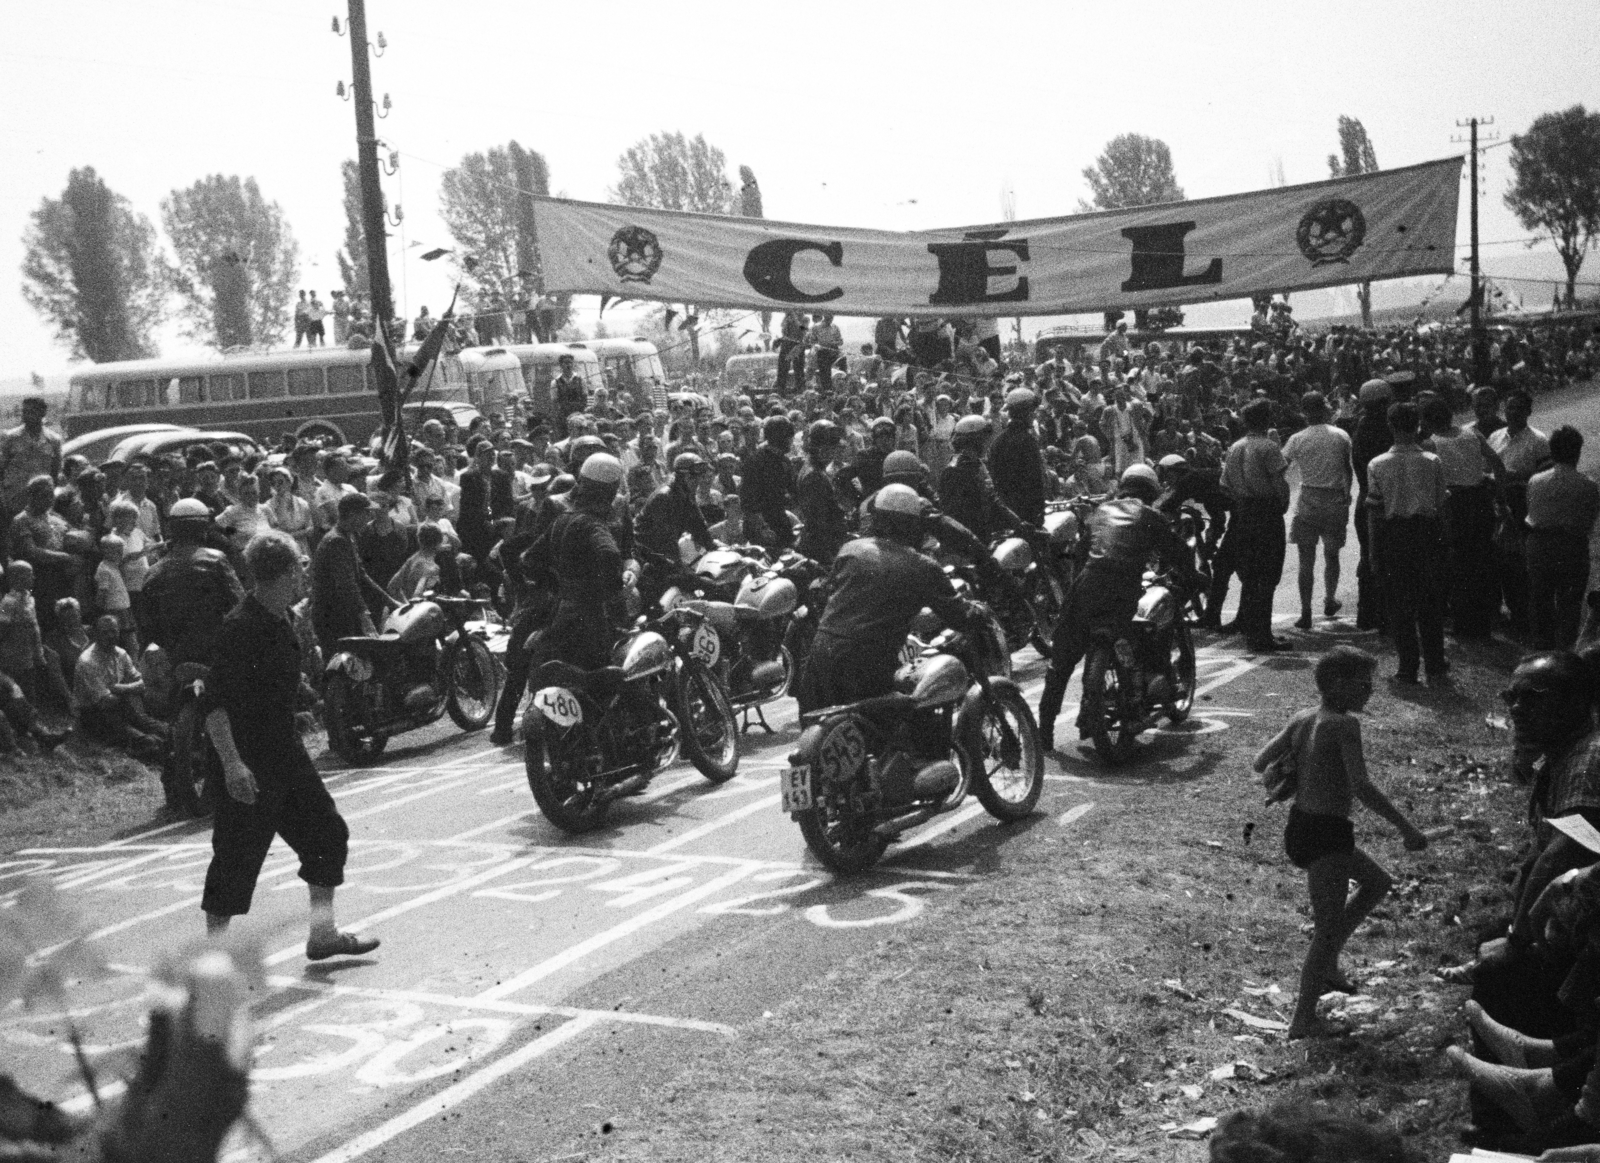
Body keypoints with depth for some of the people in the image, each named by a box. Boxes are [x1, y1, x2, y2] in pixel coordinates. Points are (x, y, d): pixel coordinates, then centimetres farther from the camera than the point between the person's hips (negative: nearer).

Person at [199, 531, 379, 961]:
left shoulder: (281, 621, 8)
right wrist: (231, 763, -31)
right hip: (248, 766, -10)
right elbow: (213, 703, -25)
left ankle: (323, 933, 22)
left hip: (286, 753, 10)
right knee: (236, 860, -1)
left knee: (327, 833, 13)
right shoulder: (240, 628, -21)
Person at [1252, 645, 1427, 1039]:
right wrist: (1407, 829, -24)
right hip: (1325, 835, -9)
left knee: (1378, 882, 26)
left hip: (1300, 826, 9)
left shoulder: (1302, 719, 5)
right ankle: (1303, 1020, 8)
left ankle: (1328, 964, 26)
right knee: (1329, 929, 1)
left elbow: (1261, 762, 6)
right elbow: (1362, 787, -26)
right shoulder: (1344, 724, -18)